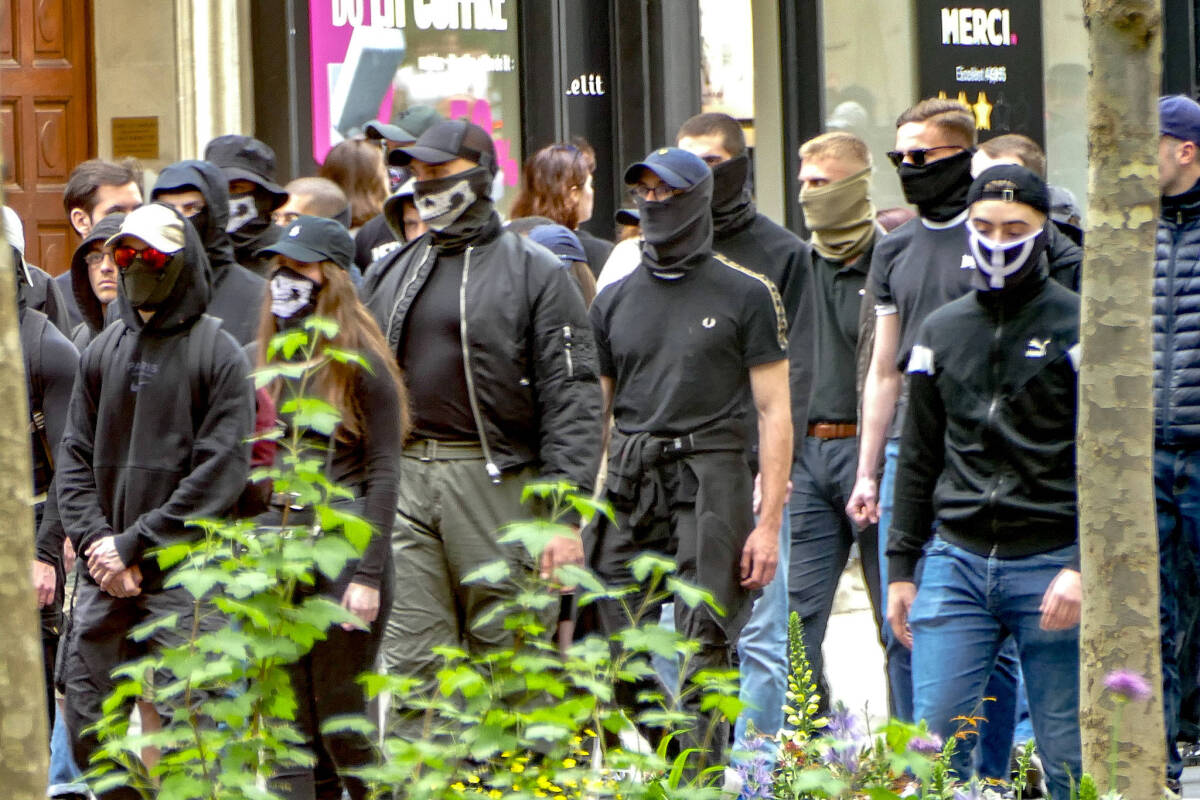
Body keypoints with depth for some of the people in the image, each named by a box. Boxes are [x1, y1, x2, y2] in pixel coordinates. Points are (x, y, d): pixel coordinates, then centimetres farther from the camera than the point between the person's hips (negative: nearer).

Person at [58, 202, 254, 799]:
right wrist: (94, 541, -5)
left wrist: (137, 543, -13)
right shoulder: (103, 352, 13)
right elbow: (75, 456, 11)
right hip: (103, 575, 5)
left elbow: (222, 467, -9)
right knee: (88, 723, 4)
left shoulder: (219, 355, -2)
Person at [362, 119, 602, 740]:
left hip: (496, 481, -4)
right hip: (401, 477, 4)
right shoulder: (390, 275, 17)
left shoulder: (533, 273, 1)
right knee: (411, 663, -3)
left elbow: (572, 396, -6)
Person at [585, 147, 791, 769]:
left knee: (702, 664, -9)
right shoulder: (615, 301, 16)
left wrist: (769, 523, -7)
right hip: (627, 487, 4)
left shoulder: (746, 295, 4)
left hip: (710, 481, -4)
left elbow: (774, 413, 1)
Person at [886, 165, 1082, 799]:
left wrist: (1083, 567, -15)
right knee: (933, 738, -5)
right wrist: (901, 567, 14)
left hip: (1050, 563, -4)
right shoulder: (941, 331, 13)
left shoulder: (1078, 328, -1)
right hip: (956, 563, 4)